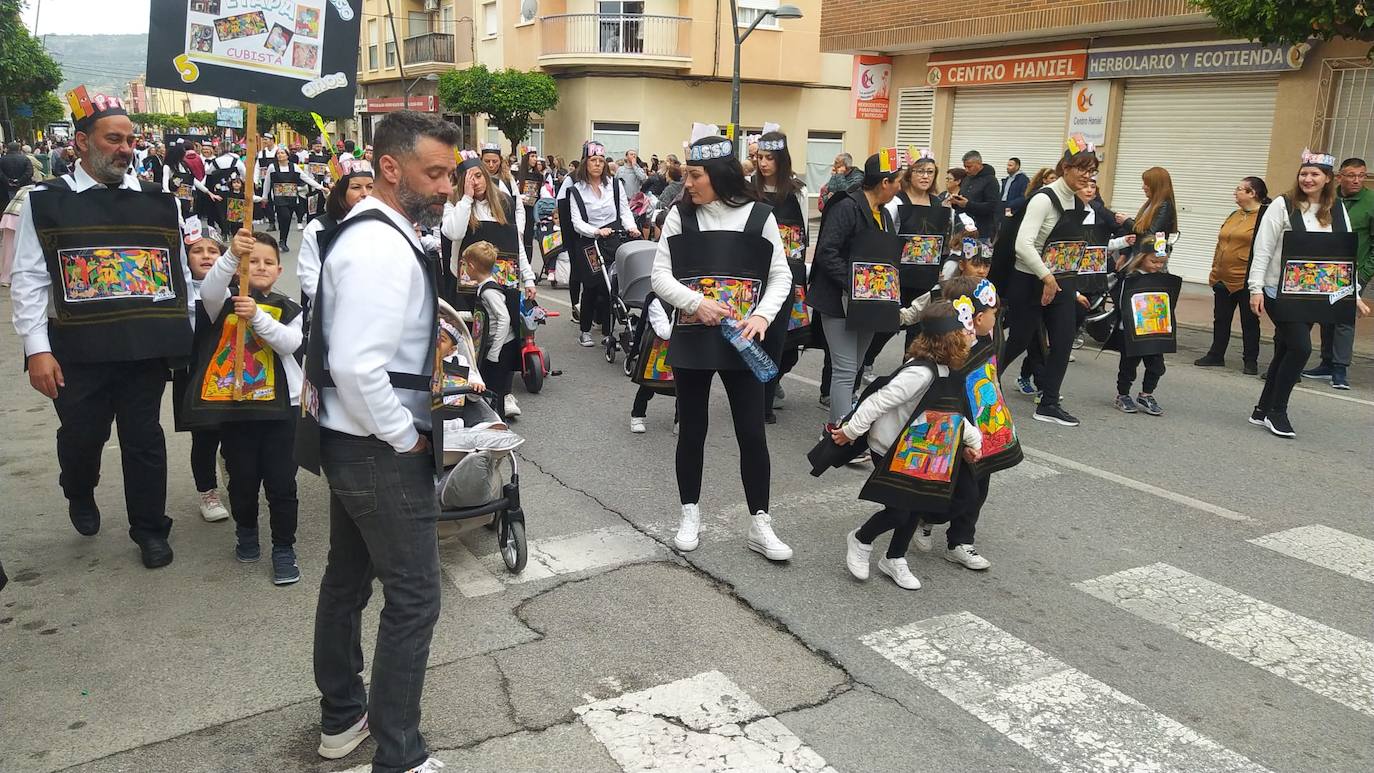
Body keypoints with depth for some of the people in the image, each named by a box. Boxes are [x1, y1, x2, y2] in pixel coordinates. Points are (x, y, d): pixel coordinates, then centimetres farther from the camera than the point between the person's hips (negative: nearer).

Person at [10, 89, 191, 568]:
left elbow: (181, 273, 12)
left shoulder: (157, 202, 8)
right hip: (79, 350, -1)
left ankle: (150, 530, 23)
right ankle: (80, 496, 43)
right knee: (81, 436, 10)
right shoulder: (46, 202, 1)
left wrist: (186, 333, 9)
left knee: (144, 437, 8)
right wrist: (37, 349, -9)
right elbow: (28, 281, -2)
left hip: (146, 347, 2)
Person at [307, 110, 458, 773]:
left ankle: (341, 718, 39)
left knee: (347, 581, 21)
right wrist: (406, 438, -16)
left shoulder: (369, 231, 10)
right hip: (382, 453, -11)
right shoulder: (384, 248, -23)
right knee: (413, 599, 1)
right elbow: (357, 366, -29)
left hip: (350, 443, 11)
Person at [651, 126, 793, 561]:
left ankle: (759, 525, 15)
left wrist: (762, 316, -14)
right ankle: (690, 516, 26)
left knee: (752, 432, 3)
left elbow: (781, 276, 3)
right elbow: (661, 276, -1)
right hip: (691, 339, 1)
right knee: (692, 429, 10)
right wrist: (697, 302, -17)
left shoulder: (759, 217, -2)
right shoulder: (680, 216, 0)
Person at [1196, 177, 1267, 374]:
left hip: (1247, 281, -7)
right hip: (1224, 279, 7)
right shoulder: (1234, 216, 14)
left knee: (1249, 322, 4)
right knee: (1221, 319, 13)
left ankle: (1251, 361, 13)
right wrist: (1214, 272, 15)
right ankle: (1216, 355, 23)